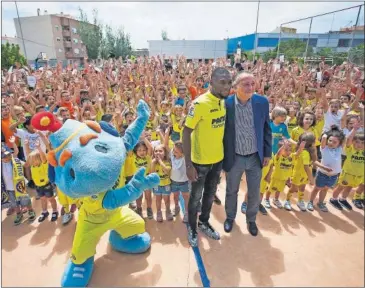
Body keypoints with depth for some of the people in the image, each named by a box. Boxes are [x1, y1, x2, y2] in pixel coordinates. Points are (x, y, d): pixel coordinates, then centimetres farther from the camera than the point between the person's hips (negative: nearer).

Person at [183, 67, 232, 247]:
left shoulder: (225, 102, -1)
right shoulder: (200, 104, -22)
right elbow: (186, 133, -20)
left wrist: (224, 152, 11)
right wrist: (188, 164, -21)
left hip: (218, 159, 6)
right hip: (200, 160, -6)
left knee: (210, 194, 22)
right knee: (196, 197, 13)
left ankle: (204, 223, 45)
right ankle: (192, 228, 37)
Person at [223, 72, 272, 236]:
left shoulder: (262, 102, -7)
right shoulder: (226, 103, -14)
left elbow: (267, 129, 4)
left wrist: (267, 153, 5)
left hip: (256, 157, 2)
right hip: (234, 158, -2)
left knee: (254, 193, 16)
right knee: (231, 191, 18)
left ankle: (251, 219, 42)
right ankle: (230, 217, 44)